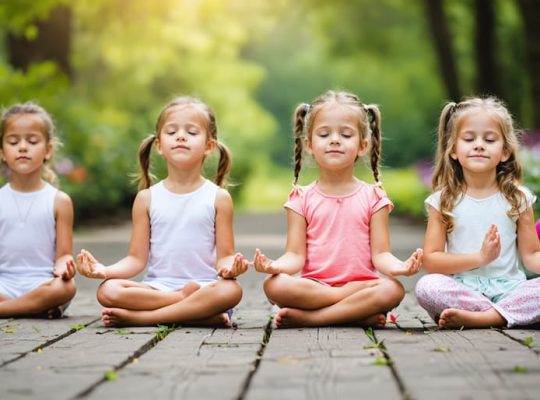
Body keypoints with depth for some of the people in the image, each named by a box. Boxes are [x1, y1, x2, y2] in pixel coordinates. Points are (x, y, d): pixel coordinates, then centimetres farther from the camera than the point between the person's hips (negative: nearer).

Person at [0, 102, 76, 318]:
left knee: (65, 287, -35)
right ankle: (35, 308, -21)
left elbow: (63, 254, 3)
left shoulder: (59, 201, 5)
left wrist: (63, 266, -21)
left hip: (42, 284, 0)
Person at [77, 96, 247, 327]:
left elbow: (224, 256, 2)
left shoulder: (219, 198, 5)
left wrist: (228, 267, -23)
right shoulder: (147, 198, 9)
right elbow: (137, 258, 7)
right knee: (108, 290, -27)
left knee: (230, 290, -35)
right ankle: (199, 313, -25)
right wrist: (105, 270, -13)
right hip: (156, 287, 1)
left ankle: (142, 317, -26)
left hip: (204, 285, -1)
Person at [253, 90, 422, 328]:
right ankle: (361, 312, -24)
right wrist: (276, 265, -23)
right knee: (274, 285, -30)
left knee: (392, 290, -32)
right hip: (313, 286, 0)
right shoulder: (302, 199, 8)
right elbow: (296, 255, 1)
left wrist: (397, 267, -23)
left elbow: (379, 254, 1)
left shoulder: (373, 197, 7)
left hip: (363, 282, 0)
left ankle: (310, 318, -24)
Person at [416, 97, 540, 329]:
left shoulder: (518, 198, 10)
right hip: (462, 290, -1)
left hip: (508, 287, 1)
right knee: (427, 287, -32)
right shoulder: (443, 201, 5)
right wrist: (480, 257, -13)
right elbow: (430, 260, -1)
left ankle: (480, 317, -30)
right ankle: (507, 313, -25)